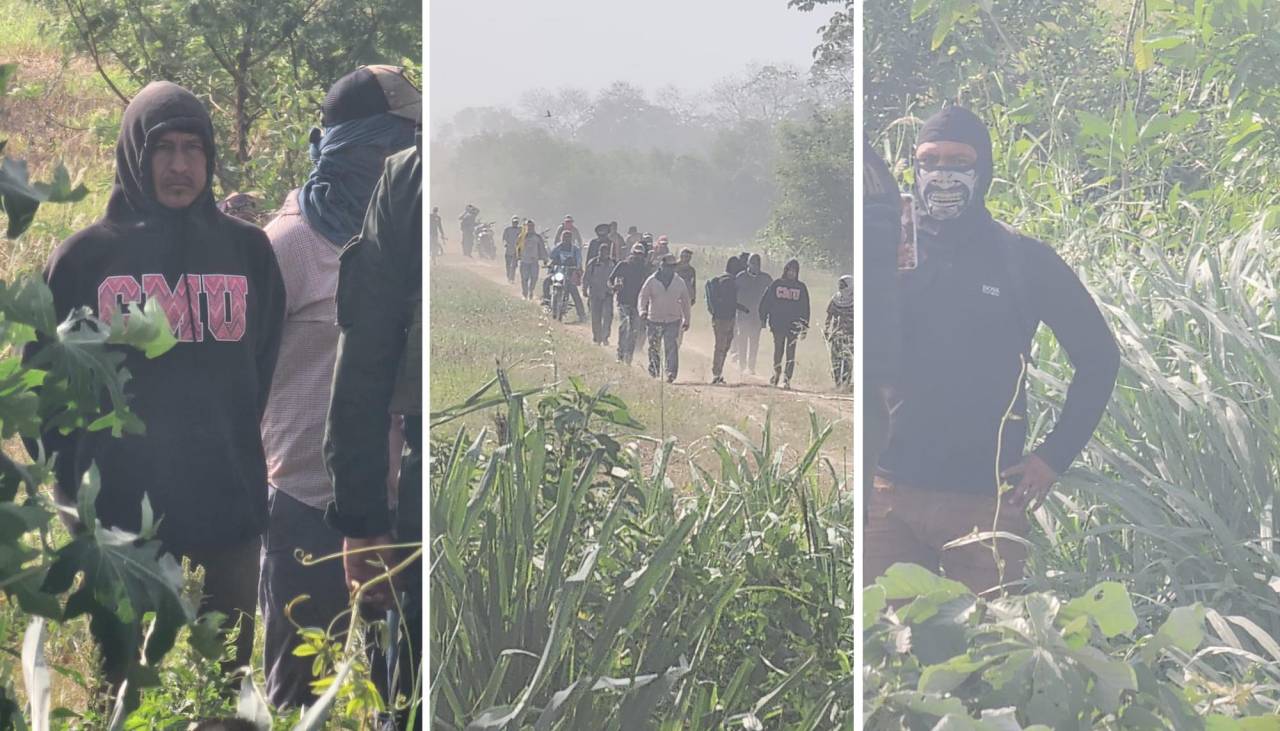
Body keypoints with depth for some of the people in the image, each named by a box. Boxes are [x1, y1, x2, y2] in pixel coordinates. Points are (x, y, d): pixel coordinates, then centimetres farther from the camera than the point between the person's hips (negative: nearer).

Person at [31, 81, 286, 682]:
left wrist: (238, 455, 8)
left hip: (228, 510, 2)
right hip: (120, 513, -1)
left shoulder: (246, 250, 8)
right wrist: (72, 477, 2)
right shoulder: (86, 255, 3)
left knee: (225, 678, 8)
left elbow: (265, 370, 13)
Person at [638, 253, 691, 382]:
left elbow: (685, 301, 14)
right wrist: (642, 310, -24)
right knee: (653, 348, 9)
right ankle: (653, 371, 29)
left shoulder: (679, 282, 5)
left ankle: (671, 373, -17)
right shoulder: (652, 281, -1)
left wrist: (686, 320, 16)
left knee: (671, 347, -13)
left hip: (673, 320, 0)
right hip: (655, 320, 0)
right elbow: (643, 296, -5)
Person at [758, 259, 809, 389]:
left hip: (794, 325, 0)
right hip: (778, 323, 0)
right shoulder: (776, 284, 5)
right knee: (778, 350, 3)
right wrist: (763, 319, 1)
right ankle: (776, 373, 20)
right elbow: (765, 301, 7)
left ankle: (787, 379, -5)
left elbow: (805, 307, 9)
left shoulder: (801, 287, 7)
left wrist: (805, 326, 4)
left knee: (790, 352, -4)